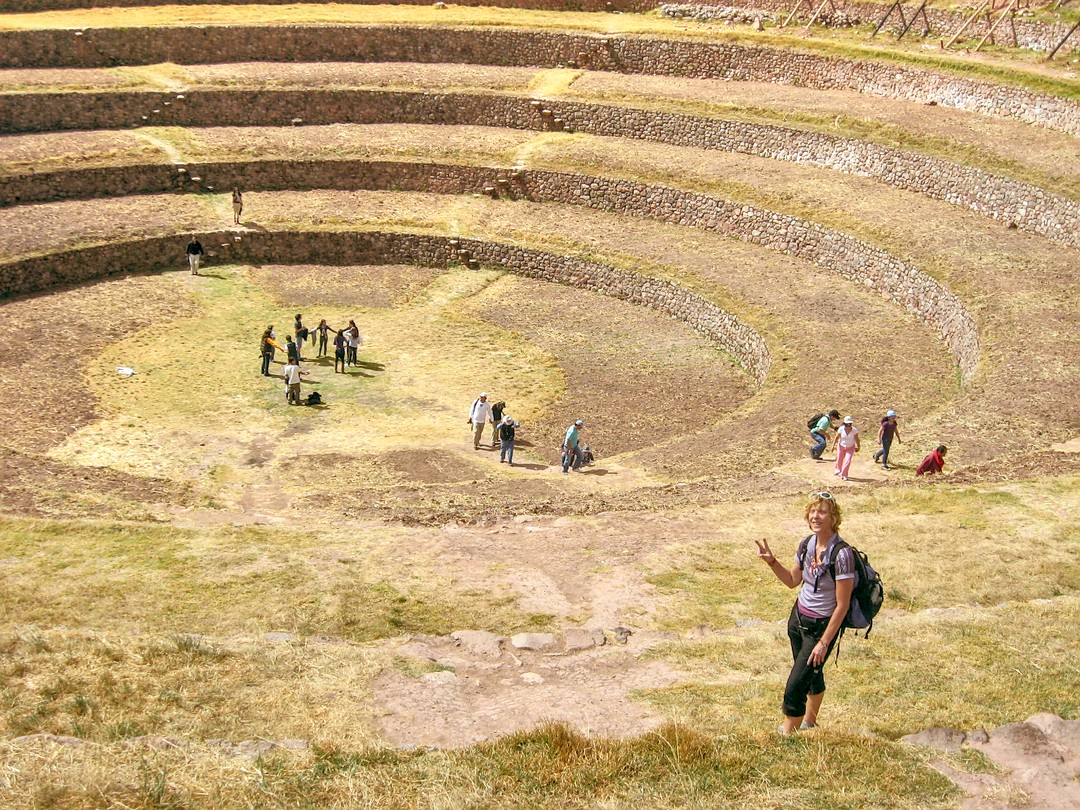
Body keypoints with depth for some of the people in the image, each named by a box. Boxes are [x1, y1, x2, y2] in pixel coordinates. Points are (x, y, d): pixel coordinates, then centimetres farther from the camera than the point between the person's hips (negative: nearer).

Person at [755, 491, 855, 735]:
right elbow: (793, 580, 14)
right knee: (812, 675, 26)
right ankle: (809, 722, 44)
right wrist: (771, 561, -3)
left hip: (821, 626, -7)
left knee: (795, 688, -7)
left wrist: (824, 642, -19)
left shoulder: (842, 554, -24)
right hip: (798, 618, 7)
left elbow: (842, 605, -21)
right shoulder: (807, 544, -3)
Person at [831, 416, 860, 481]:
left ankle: (844, 475, 0)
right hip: (841, 446, 1)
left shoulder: (854, 430, -22)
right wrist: (833, 445, -19)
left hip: (850, 447, -1)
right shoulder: (841, 429, -22)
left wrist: (858, 447, 0)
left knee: (848, 460, -13)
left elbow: (856, 439, -10)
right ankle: (838, 470, 46)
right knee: (839, 459, 15)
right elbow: (836, 437, -15)